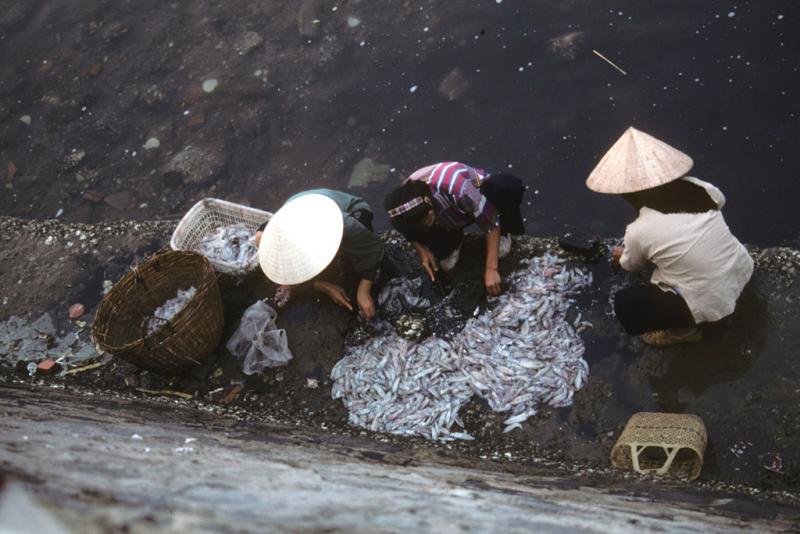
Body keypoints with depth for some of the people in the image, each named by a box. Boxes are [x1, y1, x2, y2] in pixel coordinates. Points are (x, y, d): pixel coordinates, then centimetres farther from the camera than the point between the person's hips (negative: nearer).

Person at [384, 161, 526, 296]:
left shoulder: (455, 184, -44)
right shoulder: (405, 199, -28)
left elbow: (490, 221, -35)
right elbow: (410, 230, -5)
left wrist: (491, 270, -36)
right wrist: (422, 251, -22)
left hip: (480, 200, -3)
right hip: (452, 213, 3)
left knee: (506, 186, -35)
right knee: (446, 264, -17)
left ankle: (501, 233, -6)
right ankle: (455, 238, 15)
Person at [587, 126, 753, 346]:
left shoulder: (639, 231, -20)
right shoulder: (696, 187, -9)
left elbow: (631, 265, 5)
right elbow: (720, 199, 18)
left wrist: (621, 255, 29)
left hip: (710, 304, -6)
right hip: (742, 271, 6)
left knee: (624, 303, 3)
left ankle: (684, 328, 11)